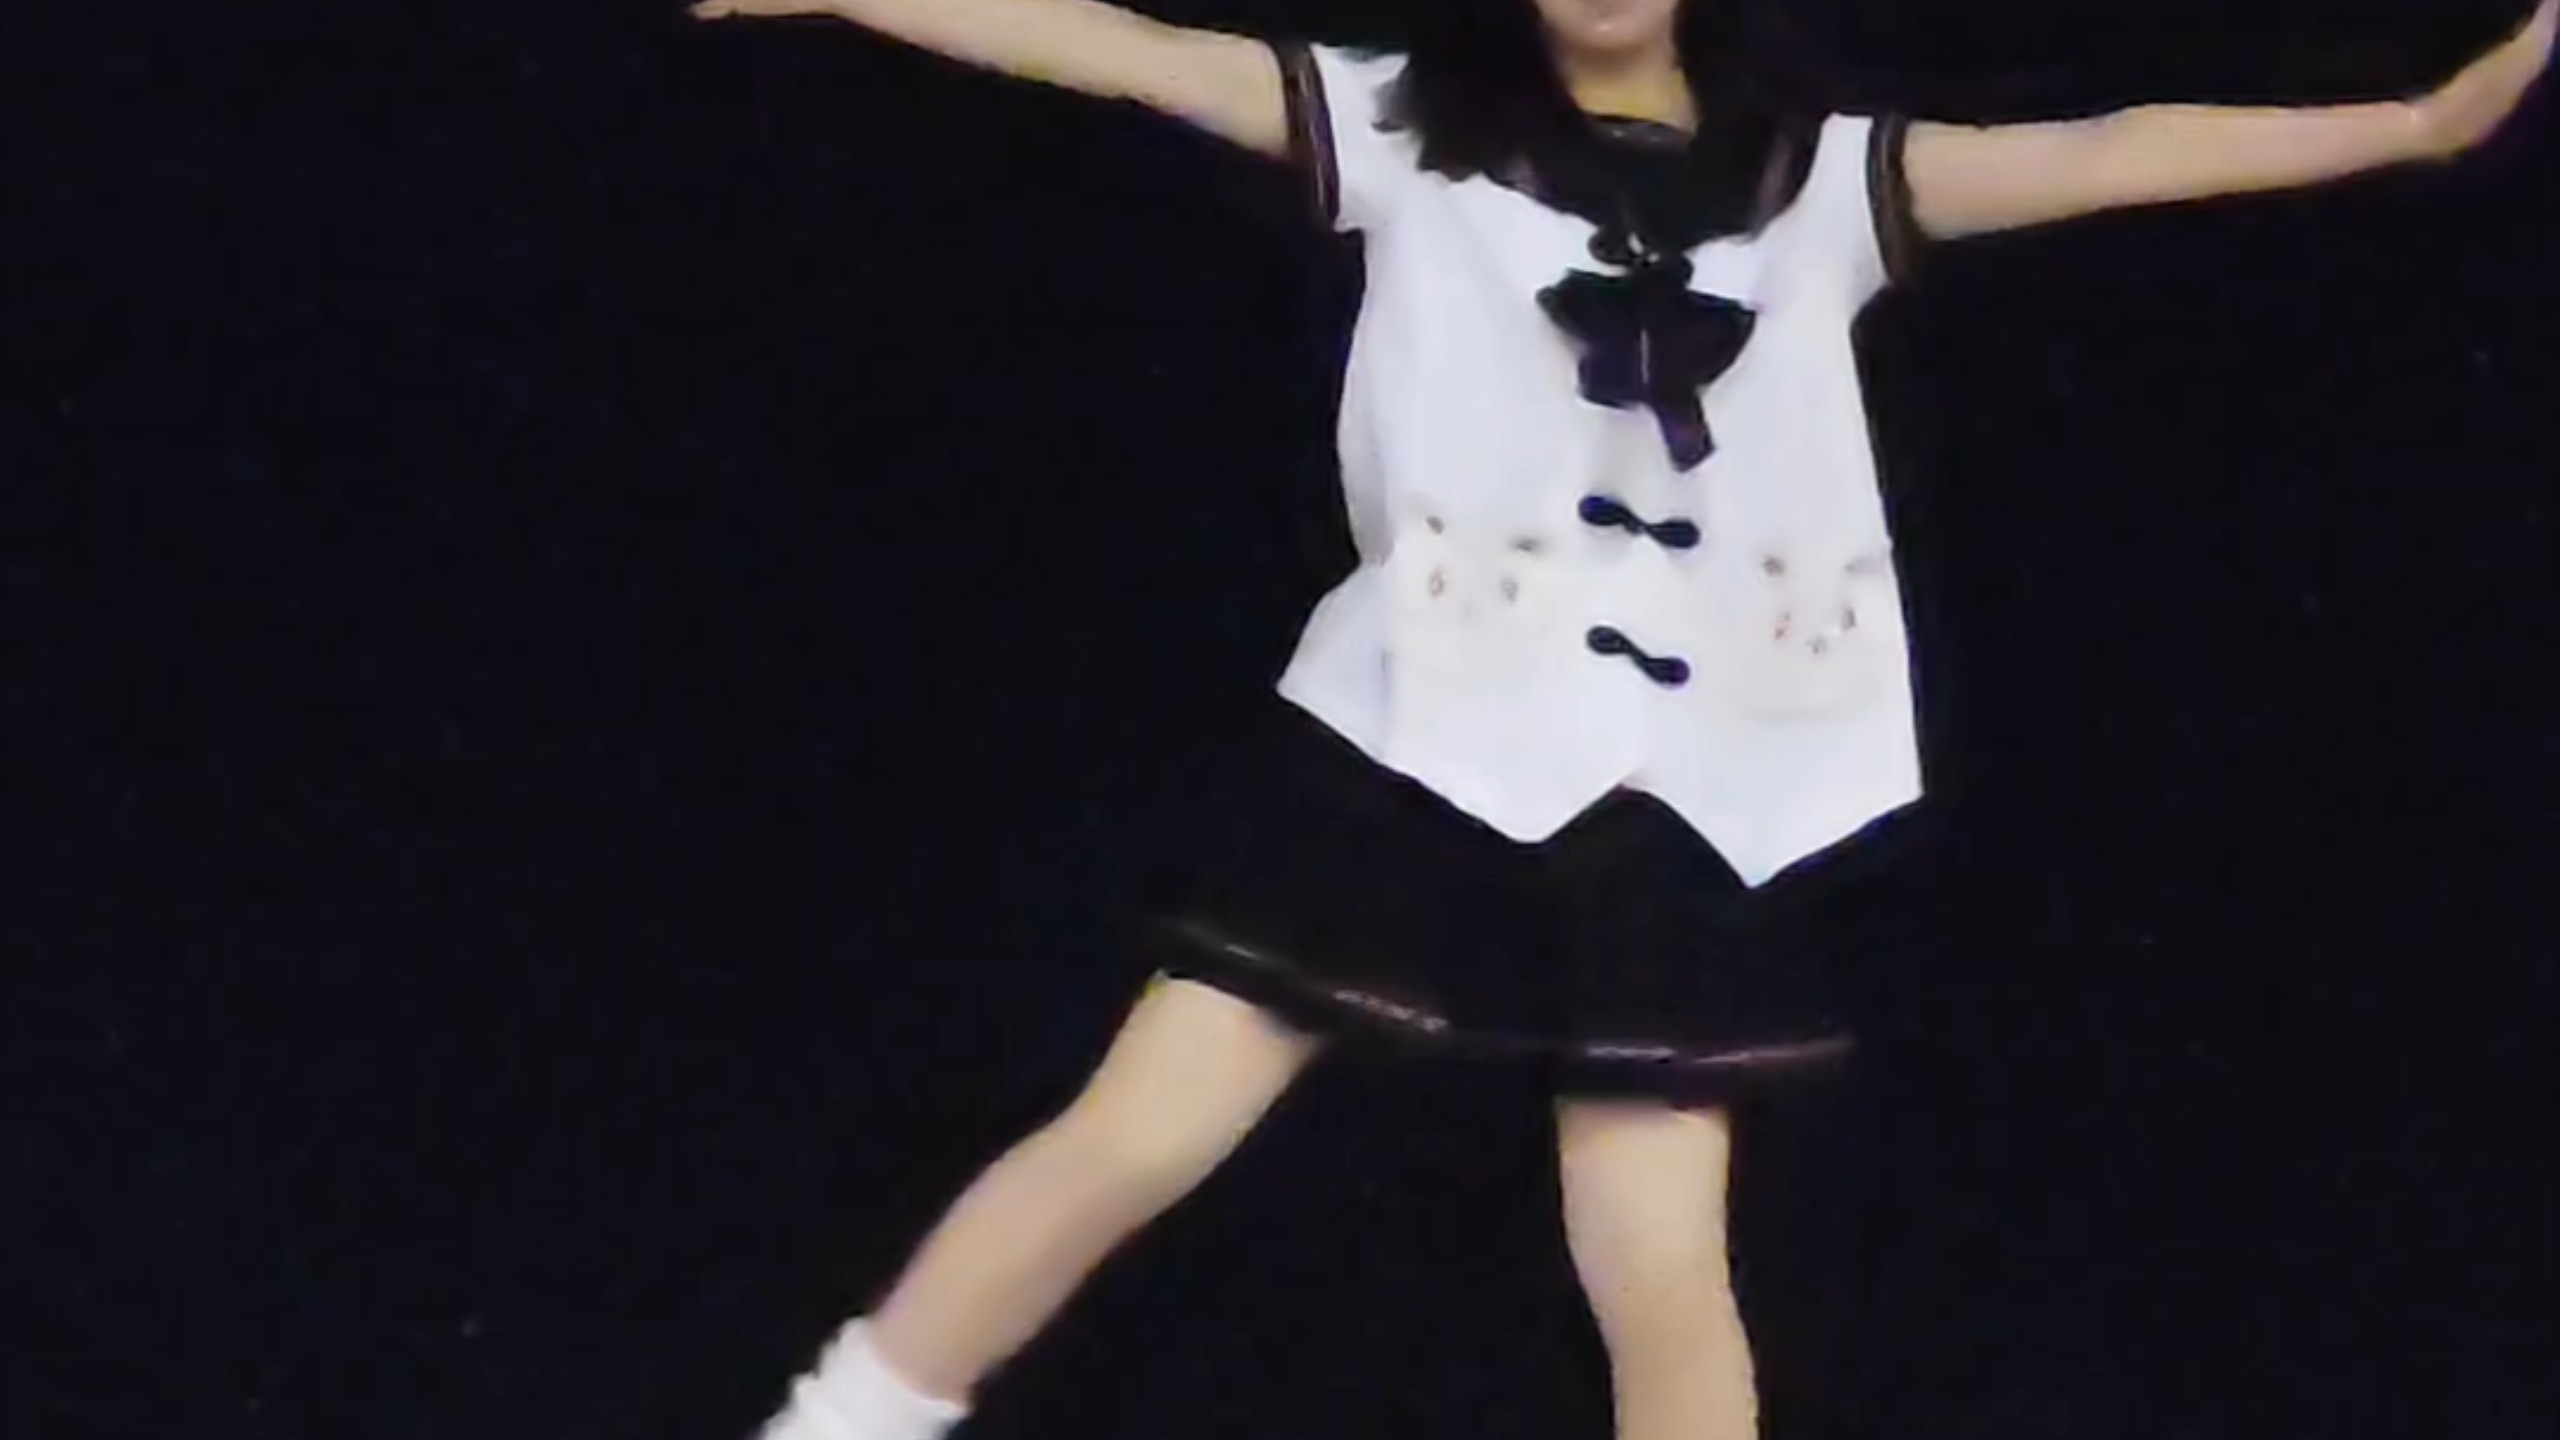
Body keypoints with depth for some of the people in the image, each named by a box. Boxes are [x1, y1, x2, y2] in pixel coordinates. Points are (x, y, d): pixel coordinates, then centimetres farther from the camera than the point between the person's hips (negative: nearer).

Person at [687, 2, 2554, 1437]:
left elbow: (2101, 155, 1)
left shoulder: (1816, 176, 8)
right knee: (1138, 1140, -4)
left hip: (1682, 788, 1)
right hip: (1420, 741, -1)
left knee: (1661, 1267, 1)